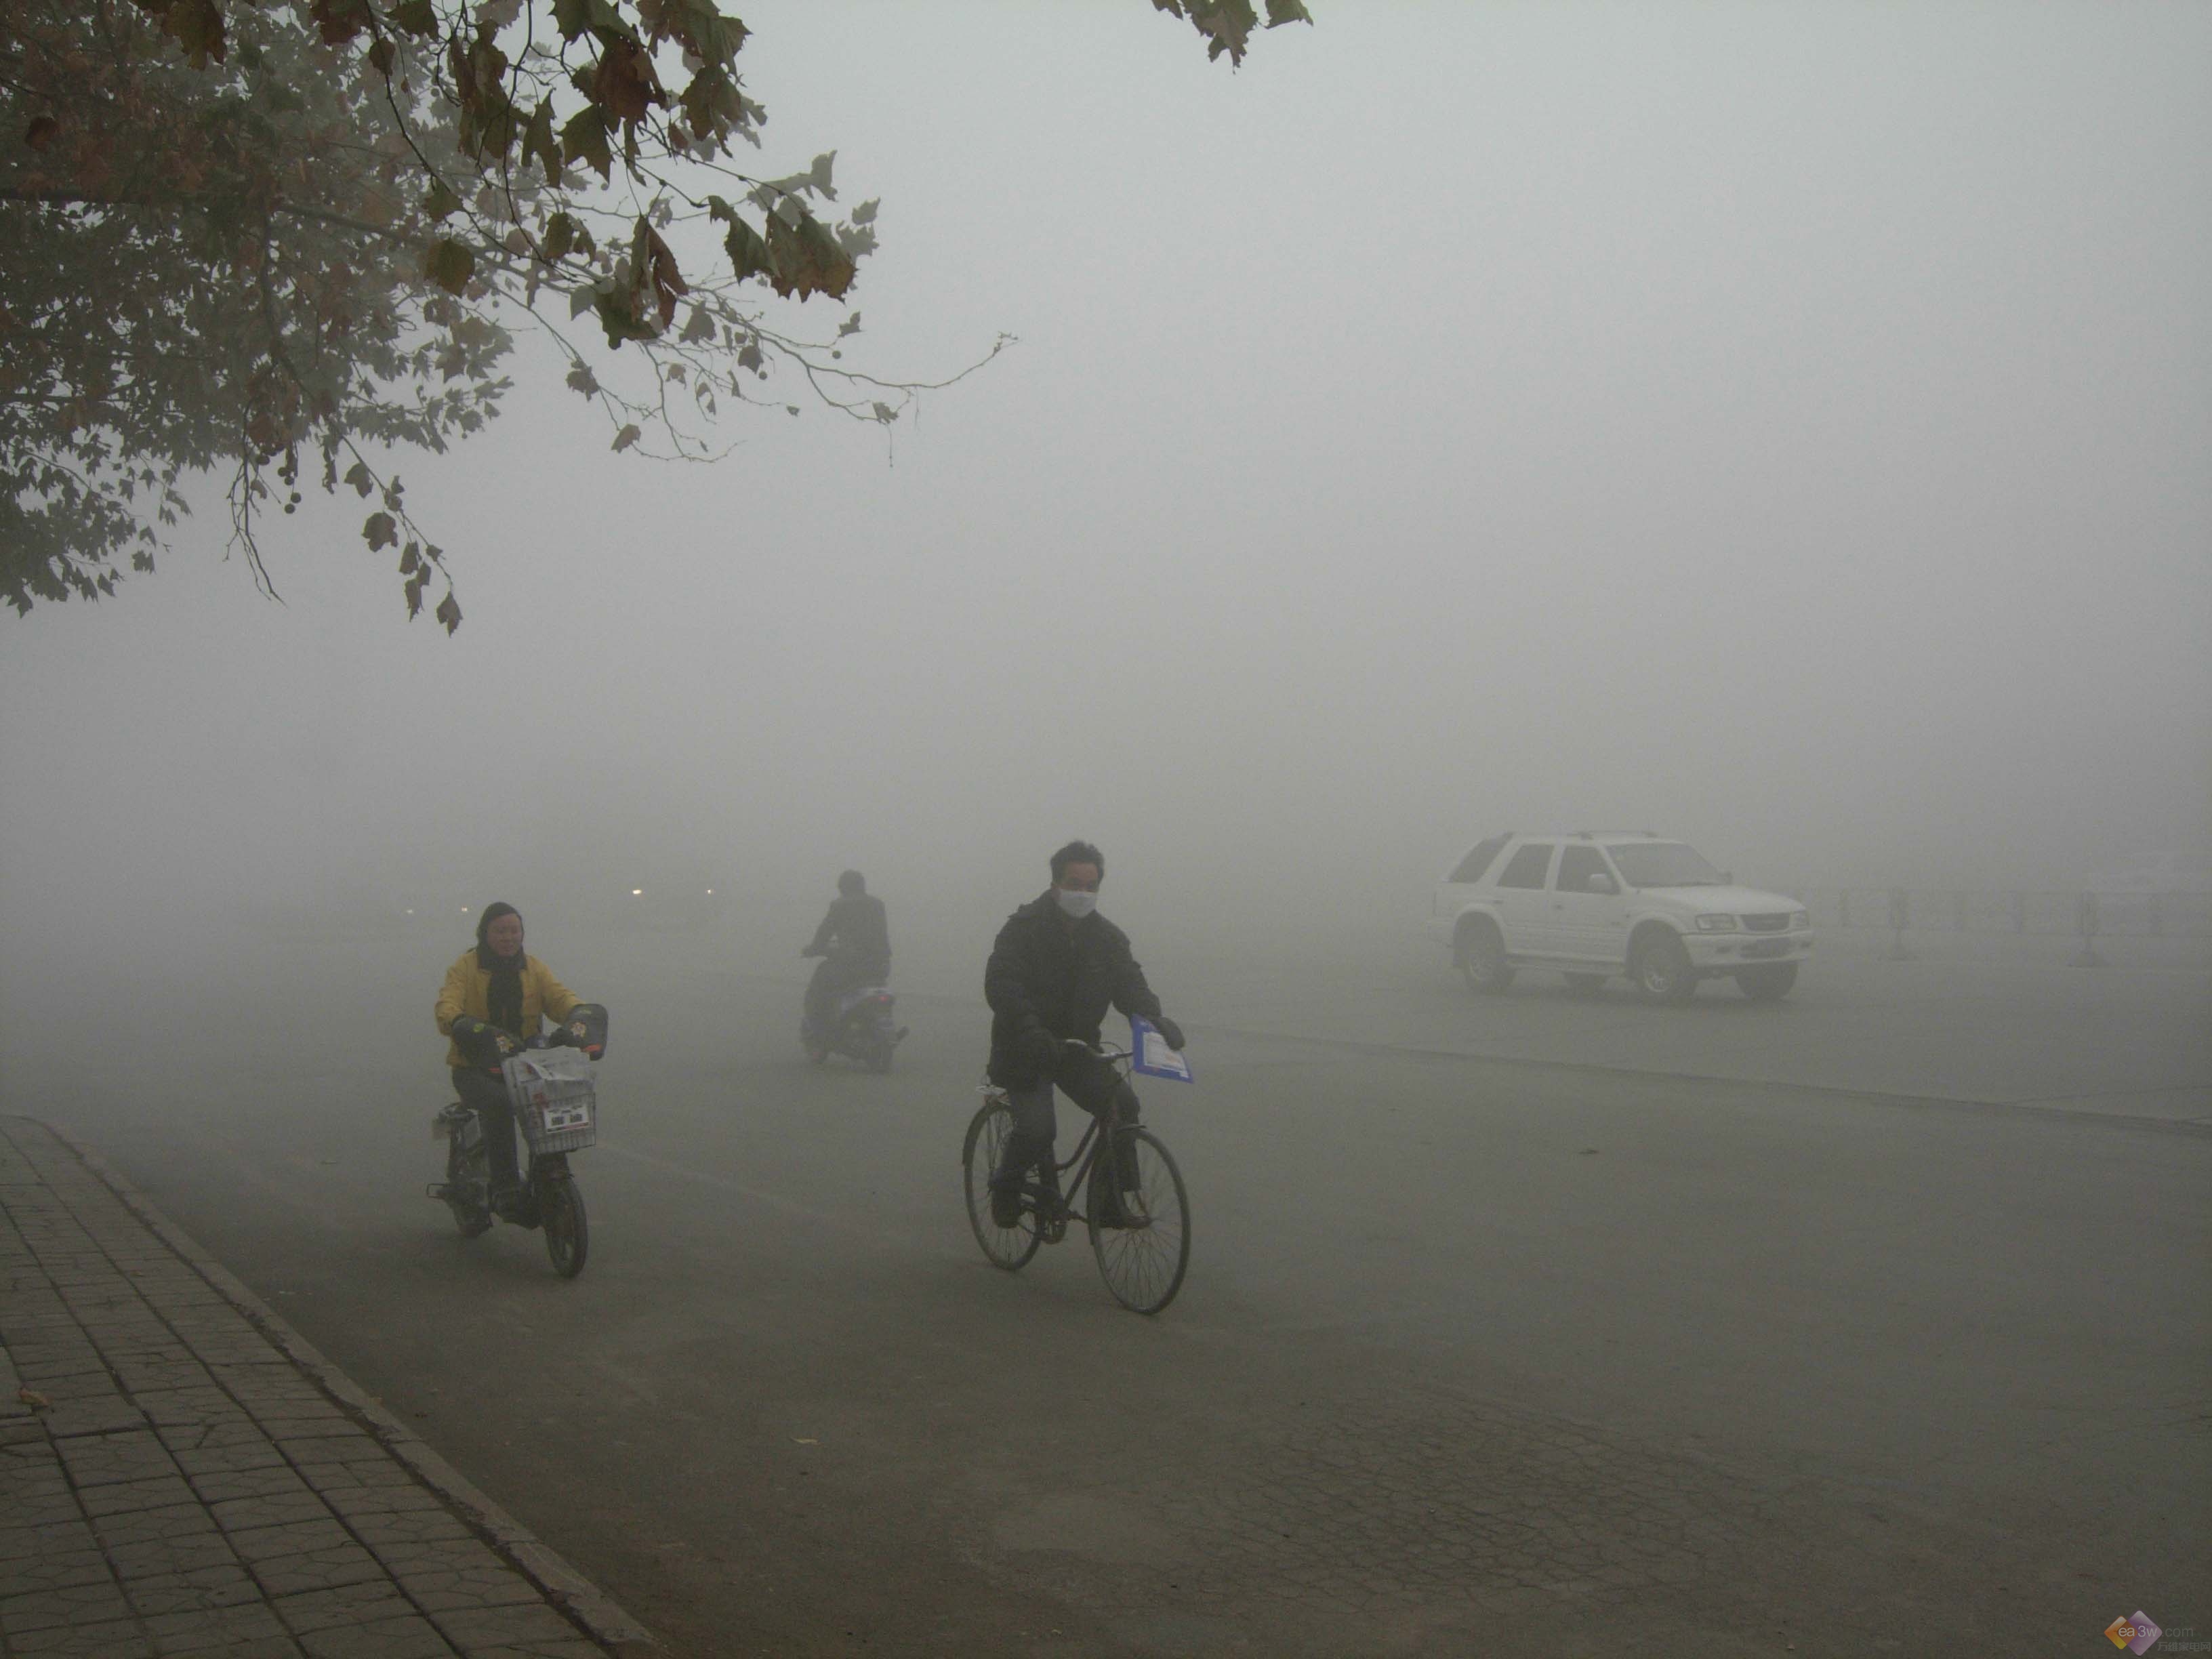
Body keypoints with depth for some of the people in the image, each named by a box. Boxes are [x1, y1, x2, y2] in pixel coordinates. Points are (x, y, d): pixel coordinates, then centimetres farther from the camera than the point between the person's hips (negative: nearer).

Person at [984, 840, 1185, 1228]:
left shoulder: (1107, 937, 5)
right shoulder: (1024, 927, -11)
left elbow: (1130, 983, -4)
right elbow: (1000, 985, -22)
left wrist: (1154, 1018, -26)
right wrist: (1032, 1032, -38)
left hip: (1076, 1047, 5)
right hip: (1026, 1050, -4)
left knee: (1122, 1104, -15)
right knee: (1036, 1129, -20)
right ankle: (1006, 1187, 11)